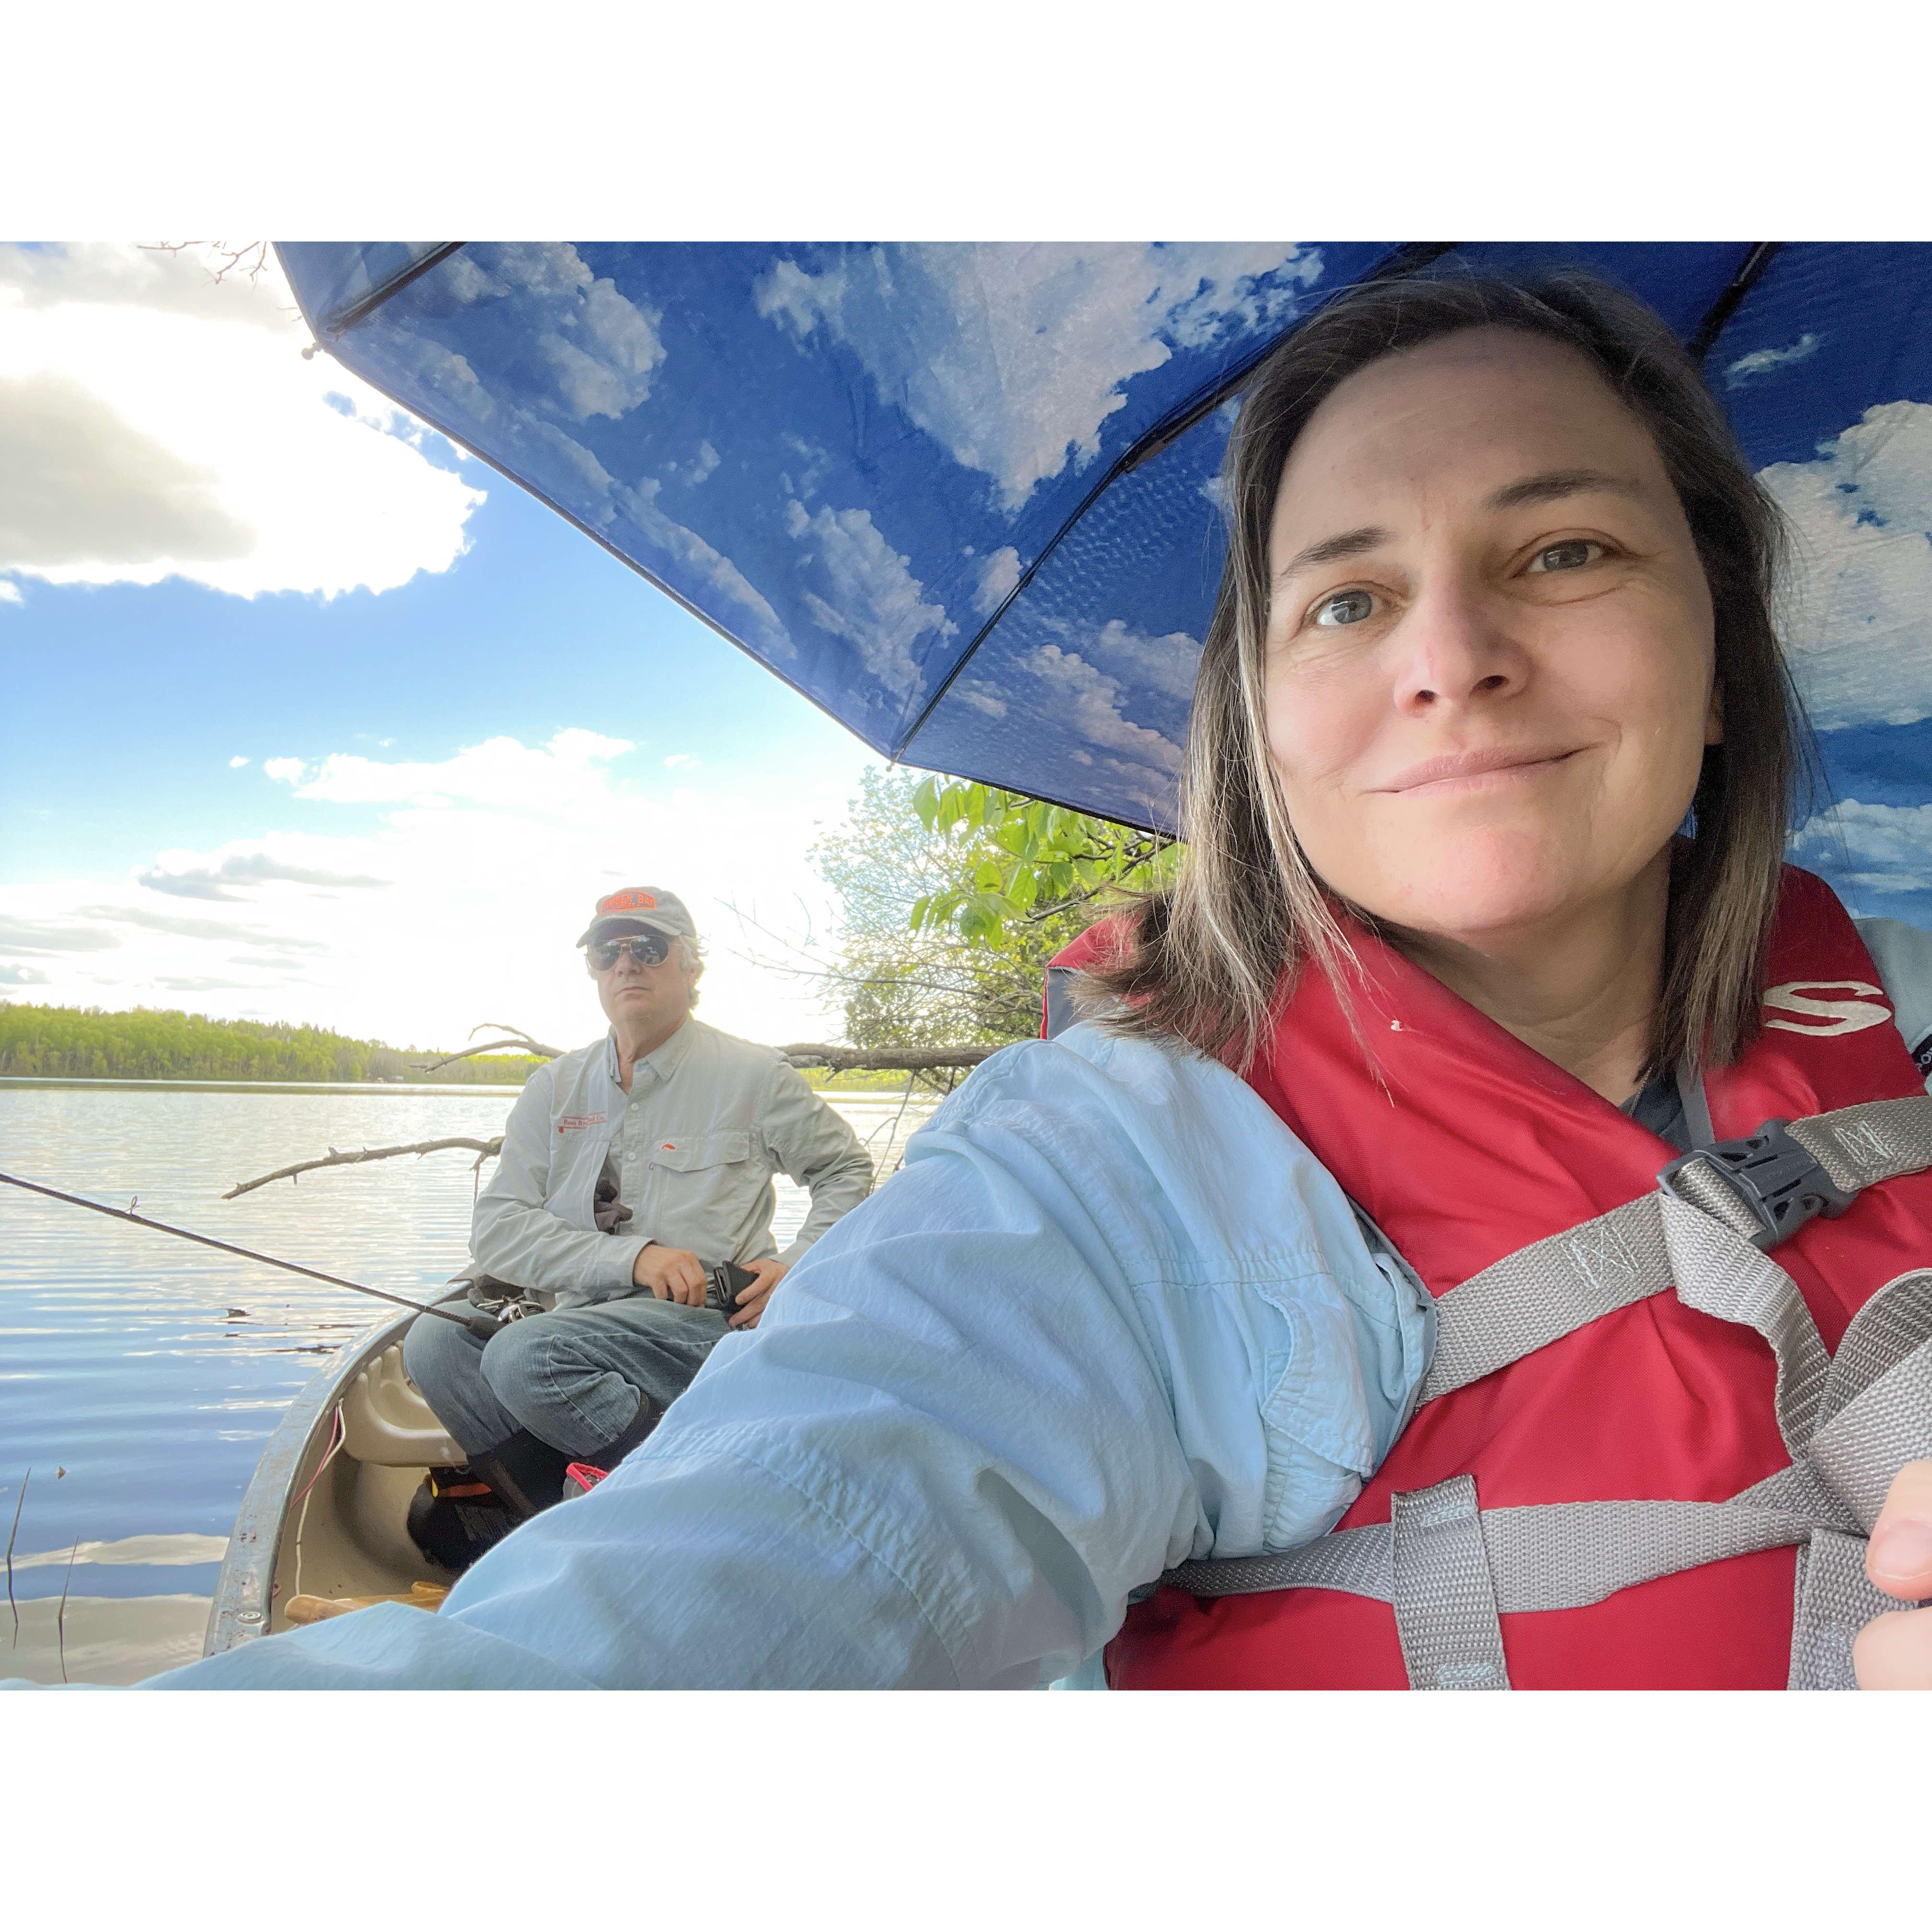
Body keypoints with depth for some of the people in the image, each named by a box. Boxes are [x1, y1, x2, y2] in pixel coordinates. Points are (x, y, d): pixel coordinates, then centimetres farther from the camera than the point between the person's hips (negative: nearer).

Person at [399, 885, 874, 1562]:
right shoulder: (556, 1088, 10)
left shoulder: (751, 1074, 3)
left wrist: (798, 1266, -4)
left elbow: (846, 1169, 15)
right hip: (573, 1314, 5)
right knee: (433, 1344, -18)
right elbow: (496, 1231, 0)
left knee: (526, 1356, -28)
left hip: (705, 1322, -5)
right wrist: (635, 1257, -14)